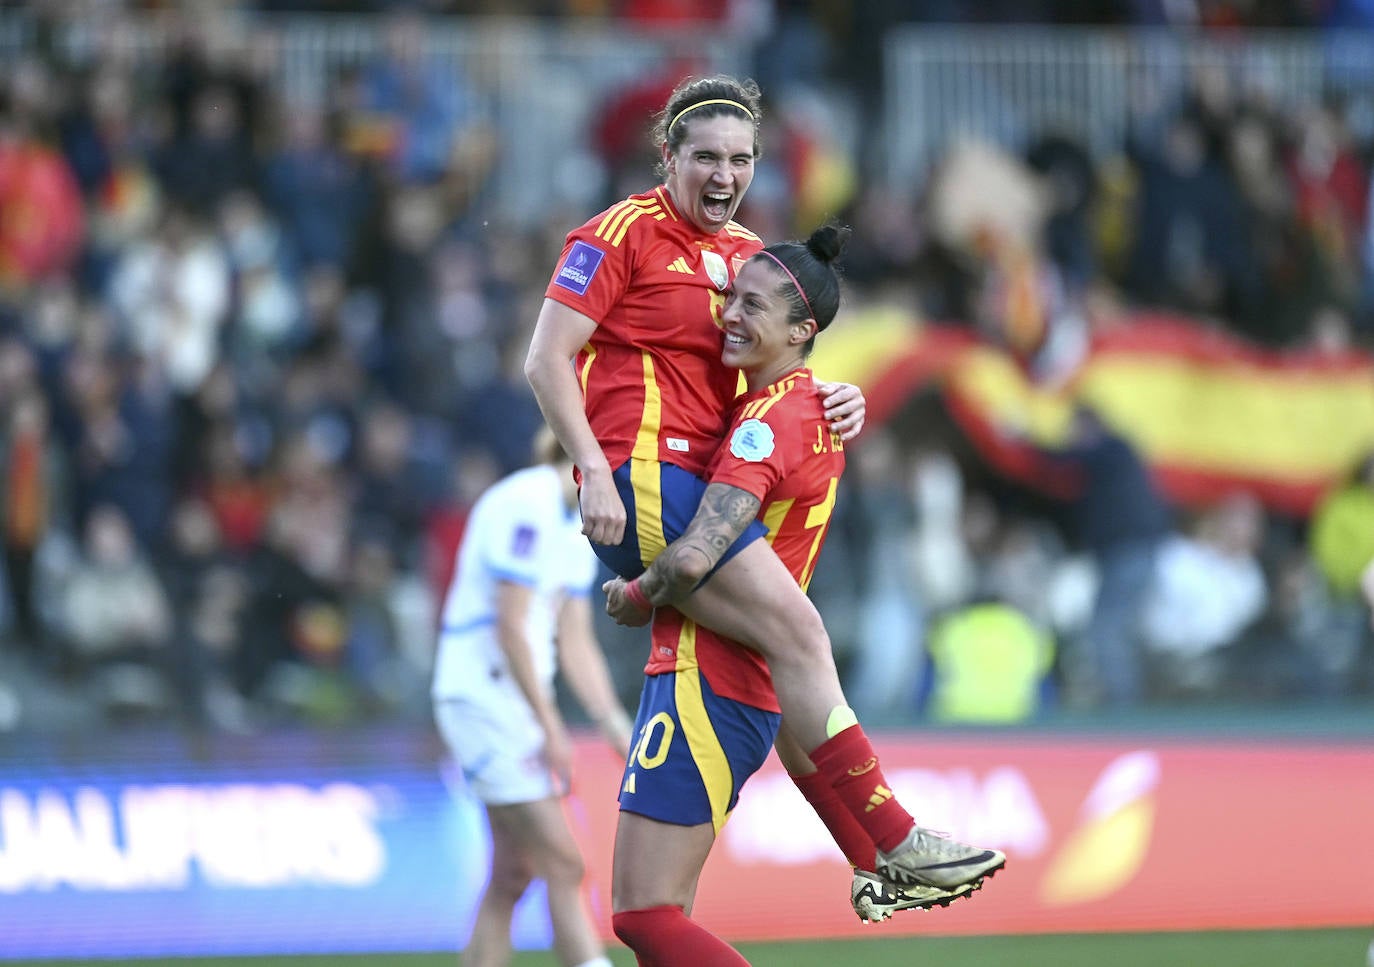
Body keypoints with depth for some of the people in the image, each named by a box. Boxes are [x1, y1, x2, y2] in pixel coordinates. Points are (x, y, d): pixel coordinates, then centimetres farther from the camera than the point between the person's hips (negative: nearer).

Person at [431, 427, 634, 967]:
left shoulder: (576, 529, 15)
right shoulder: (526, 505, -15)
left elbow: (575, 643, 17)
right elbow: (510, 628, -18)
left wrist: (614, 723, 7)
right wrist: (550, 728, -18)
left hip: (519, 701, 10)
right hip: (483, 696, -10)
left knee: (512, 878, 7)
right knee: (564, 866, -13)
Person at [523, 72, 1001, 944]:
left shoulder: (747, 252, 19)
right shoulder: (625, 234, -4)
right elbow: (547, 358, -9)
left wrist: (838, 402, 4)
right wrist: (596, 471, -18)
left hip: (699, 482, 9)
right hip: (643, 478, -9)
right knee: (796, 630, -17)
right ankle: (895, 840, -16)